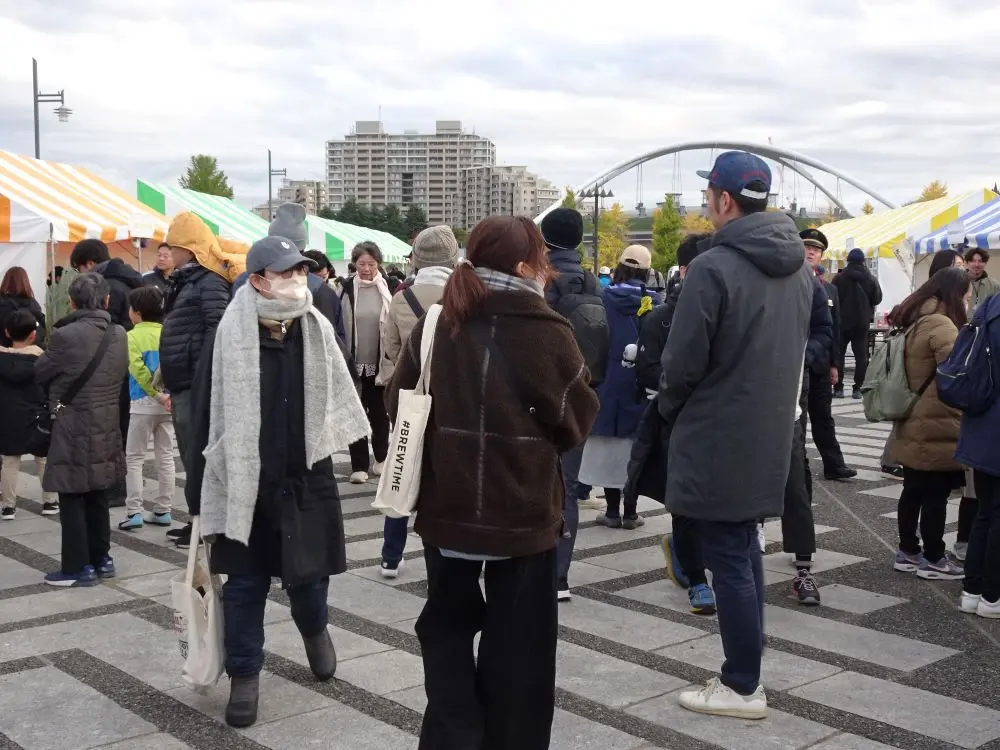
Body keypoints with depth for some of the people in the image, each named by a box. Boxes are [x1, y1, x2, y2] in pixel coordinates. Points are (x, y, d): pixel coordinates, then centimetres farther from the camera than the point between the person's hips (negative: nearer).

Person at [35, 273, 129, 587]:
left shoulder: (66, 336, -17)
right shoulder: (119, 335, 0)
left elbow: (39, 374, -3)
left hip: (73, 430, -6)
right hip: (107, 428, 6)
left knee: (72, 500, 3)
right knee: (98, 498, 16)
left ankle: (78, 568, 7)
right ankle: (101, 559, 24)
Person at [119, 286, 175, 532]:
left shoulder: (132, 336, -7)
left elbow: (138, 368, -20)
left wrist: (156, 394, -16)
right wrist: (166, 393, -8)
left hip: (144, 403, -4)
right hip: (169, 403, 4)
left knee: (134, 458, 5)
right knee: (165, 457, 11)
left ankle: (134, 512, -1)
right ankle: (163, 511, 14)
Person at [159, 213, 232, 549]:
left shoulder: (209, 282, -12)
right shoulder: (185, 281, 18)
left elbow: (218, 329, -21)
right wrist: (168, 374, 18)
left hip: (196, 384, -10)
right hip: (182, 384, 10)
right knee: (191, 456, 14)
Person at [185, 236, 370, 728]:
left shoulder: (317, 332, 1)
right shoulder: (228, 337, -9)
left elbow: (338, 401, 10)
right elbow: (206, 416, -6)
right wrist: (200, 492, -5)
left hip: (307, 479, 2)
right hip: (244, 482, -2)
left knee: (309, 573, 12)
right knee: (245, 583, 7)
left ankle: (314, 628, 45)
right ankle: (244, 675, 23)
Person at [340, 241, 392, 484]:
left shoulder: (387, 289, -2)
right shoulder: (348, 290, -2)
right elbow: (339, 326, 3)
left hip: (380, 362, 0)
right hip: (355, 363, 0)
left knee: (379, 412, 12)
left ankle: (381, 457, 29)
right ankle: (359, 465, 8)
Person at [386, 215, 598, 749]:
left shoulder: (434, 327, -4)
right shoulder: (549, 334, -13)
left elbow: (398, 405, 4)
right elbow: (578, 419, -3)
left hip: (447, 506, 3)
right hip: (524, 510, -3)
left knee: (448, 626, 19)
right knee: (517, 641, 11)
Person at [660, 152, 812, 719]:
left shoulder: (714, 268, -19)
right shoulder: (798, 268, 7)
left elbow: (684, 359, -17)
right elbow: (800, 347, 14)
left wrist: (670, 409, 1)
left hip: (717, 438, -8)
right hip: (770, 433, 8)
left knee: (728, 557, 1)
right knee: (745, 549, 18)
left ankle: (743, 687, 9)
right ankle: (747, 669, 27)